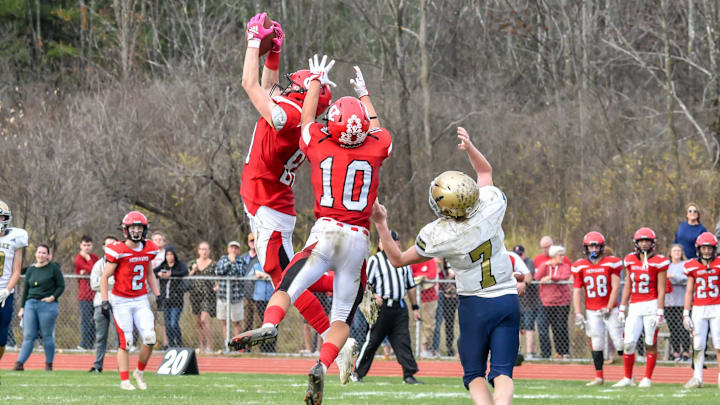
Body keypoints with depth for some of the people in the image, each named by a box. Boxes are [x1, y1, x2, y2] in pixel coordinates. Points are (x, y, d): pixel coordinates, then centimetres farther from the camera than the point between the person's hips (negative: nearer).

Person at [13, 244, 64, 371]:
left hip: (47, 305, -4)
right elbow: (26, 289, 19)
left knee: (47, 336, 0)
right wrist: (22, 307, 16)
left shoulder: (53, 268, 1)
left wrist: (53, 297, -12)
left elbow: (61, 286, 3)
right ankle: (20, 363, -8)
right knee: (28, 335, -3)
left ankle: (49, 364, 10)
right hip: (30, 304, 4)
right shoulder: (31, 269, 14)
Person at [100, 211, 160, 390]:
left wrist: (157, 295, 12)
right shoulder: (118, 251, -13)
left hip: (141, 301, 4)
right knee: (125, 342, -6)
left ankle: (140, 372, 15)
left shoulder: (149, 249, 3)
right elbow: (104, 277, -7)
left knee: (150, 339, -7)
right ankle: (125, 380, 4)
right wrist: (105, 301, -12)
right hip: (121, 301, -4)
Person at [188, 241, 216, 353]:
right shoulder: (192, 263, 12)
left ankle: (209, 346, -13)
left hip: (208, 294, -4)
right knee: (198, 323, 7)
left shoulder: (213, 264, 3)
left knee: (204, 320, -18)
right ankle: (202, 346, 17)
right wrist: (193, 271, -3)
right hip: (195, 294, 4)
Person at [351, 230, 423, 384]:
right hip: (382, 306, -4)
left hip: (400, 307, 4)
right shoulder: (375, 260, 2)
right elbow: (365, 283, -4)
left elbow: (410, 286, 23)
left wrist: (415, 307, 21)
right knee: (372, 340, -1)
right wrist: (373, 295, -21)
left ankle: (409, 375, -6)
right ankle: (357, 373, 11)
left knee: (403, 340, -3)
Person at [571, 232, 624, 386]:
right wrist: (578, 313, -2)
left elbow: (615, 288, -7)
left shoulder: (611, 263, -4)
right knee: (596, 344, 0)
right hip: (592, 312, 2)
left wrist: (608, 308, -13)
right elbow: (577, 291, 5)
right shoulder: (580, 266, 3)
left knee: (620, 342, -4)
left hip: (610, 309, -2)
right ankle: (599, 377, 5)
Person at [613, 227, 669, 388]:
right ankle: (628, 378, 8)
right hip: (635, 307, 4)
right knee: (628, 343, -2)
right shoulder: (631, 260, 9)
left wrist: (660, 313, -11)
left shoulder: (658, 262, -5)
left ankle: (647, 379, 8)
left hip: (651, 306, -4)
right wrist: (622, 308, 12)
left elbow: (661, 290, -6)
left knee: (650, 344, 0)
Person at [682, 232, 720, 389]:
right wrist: (686, 314, 5)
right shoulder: (693, 266, 6)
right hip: (699, 309, 2)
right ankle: (697, 377, 9)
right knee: (698, 345, 1)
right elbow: (689, 292, 10)